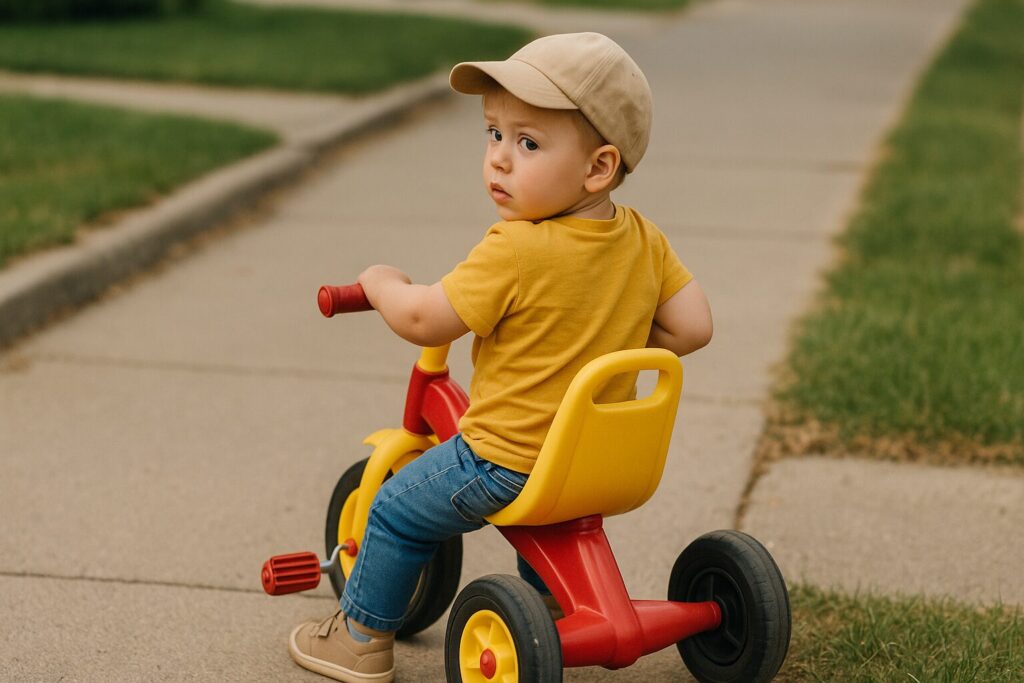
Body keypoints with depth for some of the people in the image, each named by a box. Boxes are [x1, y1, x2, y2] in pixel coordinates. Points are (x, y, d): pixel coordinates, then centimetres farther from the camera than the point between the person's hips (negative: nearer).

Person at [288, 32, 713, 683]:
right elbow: (693, 327, -4)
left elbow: (424, 320, -21)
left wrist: (381, 281, 0)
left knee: (398, 511, 15)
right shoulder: (644, 239, -7)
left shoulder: (515, 251, -26)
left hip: (507, 462, -6)